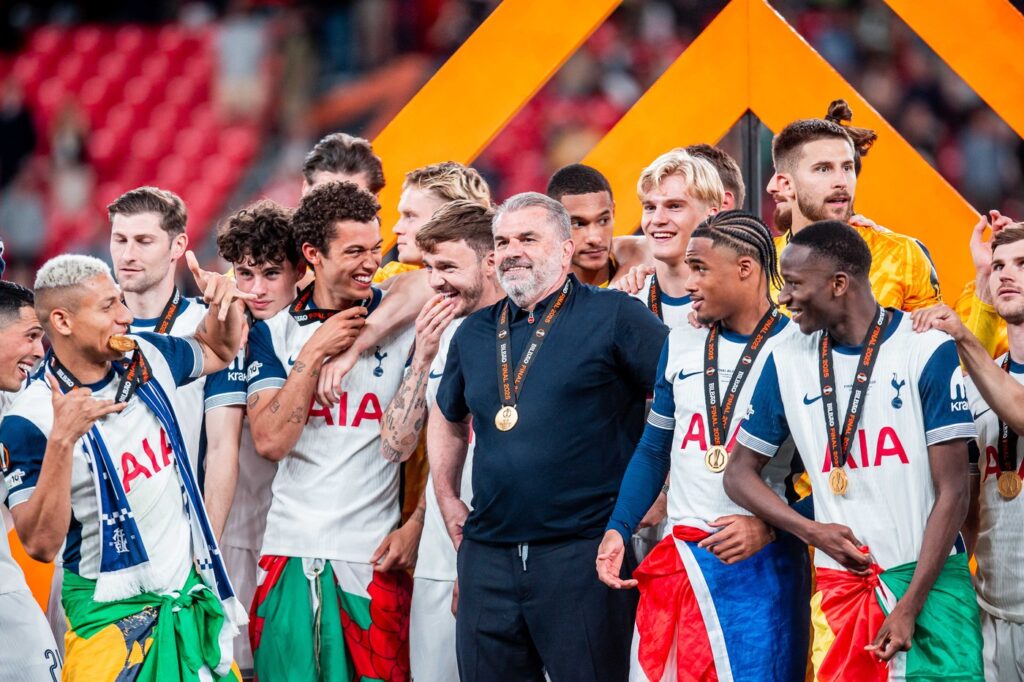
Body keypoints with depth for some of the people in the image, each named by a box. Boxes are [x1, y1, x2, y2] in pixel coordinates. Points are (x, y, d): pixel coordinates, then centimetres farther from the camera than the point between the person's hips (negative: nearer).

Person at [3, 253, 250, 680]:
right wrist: (62, 440, -34)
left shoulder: (145, 357, -1)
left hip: (194, 593, 6)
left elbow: (219, 351, 20)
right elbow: (41, 544, -24)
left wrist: (226, 302, -2)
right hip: (113, 617, -6)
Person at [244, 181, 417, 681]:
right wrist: (313, 355, -8)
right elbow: (270, 442, -5)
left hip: (374, 558, -1)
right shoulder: (274, 333, 6)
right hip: (292, 554, 1)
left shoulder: (406, 325, 2)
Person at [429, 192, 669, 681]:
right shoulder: (475, 333, 15)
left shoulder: (613, 317, -2)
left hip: (583, 551, -5)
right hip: (487, 553, 6)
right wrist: (447, 499, 22)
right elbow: (447, 417, 32)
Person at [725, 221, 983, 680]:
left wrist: (909, 607, -11)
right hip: (838, 586, 3)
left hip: (927, 579, -3)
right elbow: (740, 473, 14)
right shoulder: (787, 361, 6)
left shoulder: (929, 351, -6)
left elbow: (952, 493, -6)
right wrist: (813, 531, -4)